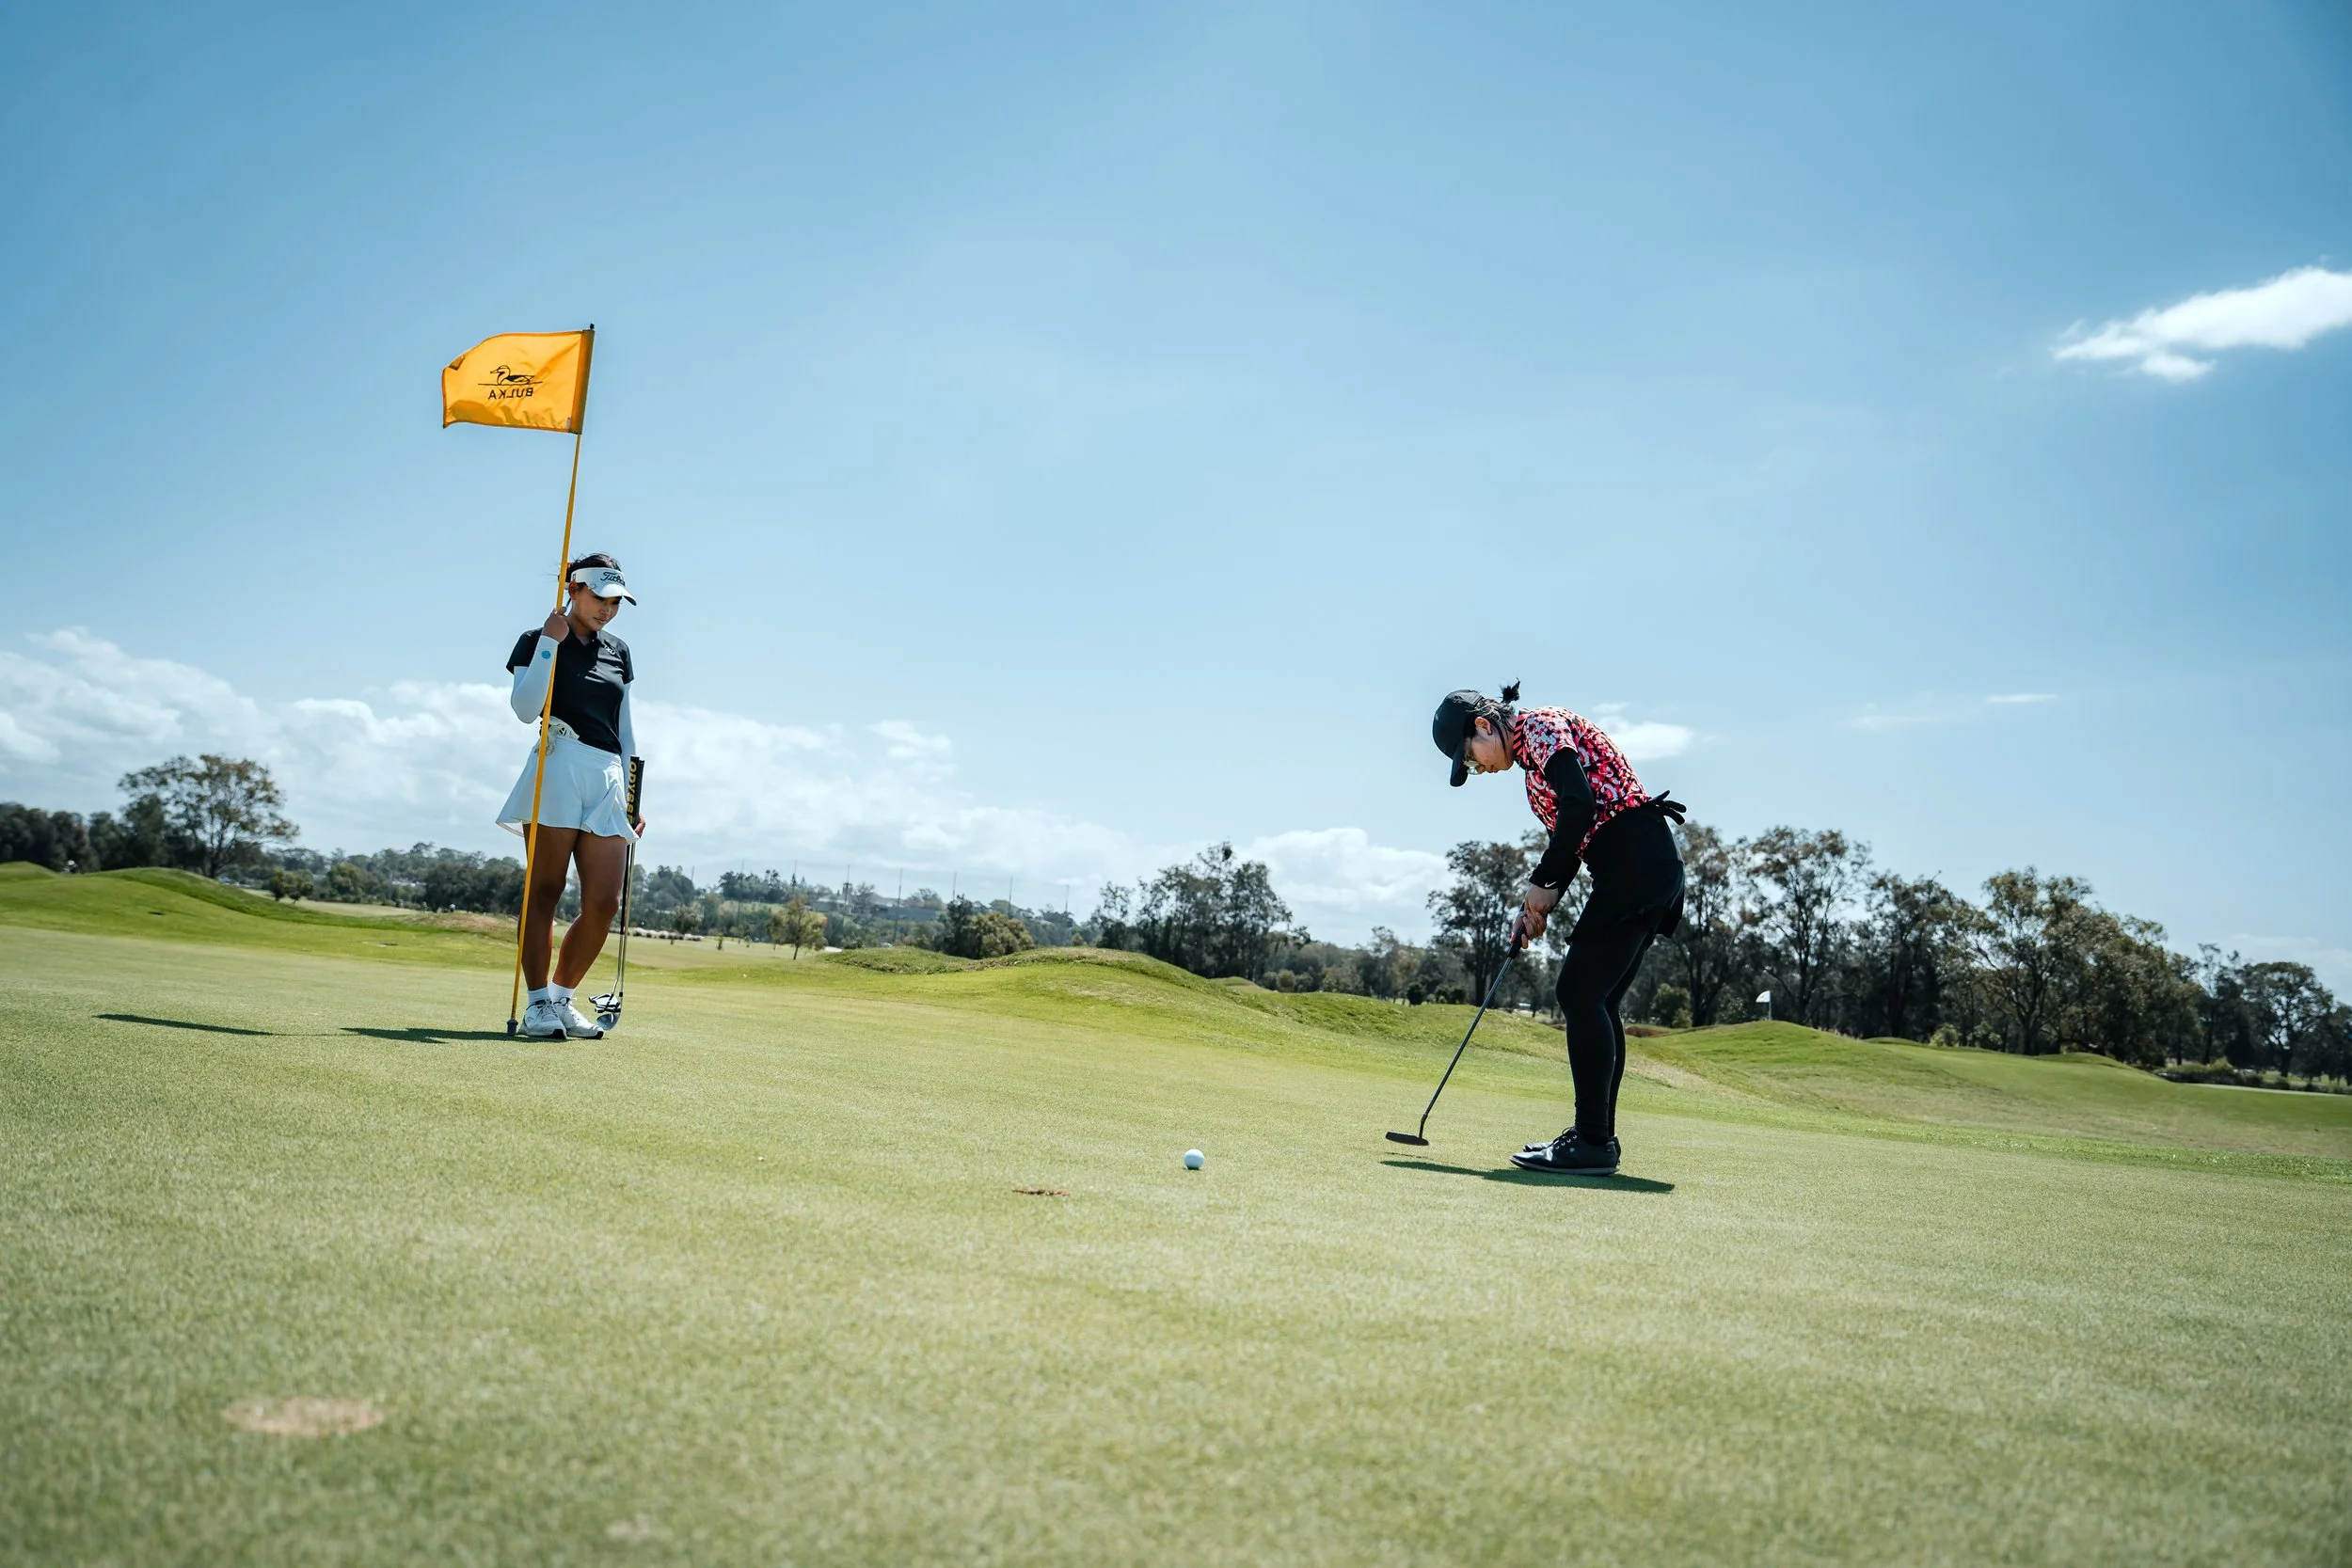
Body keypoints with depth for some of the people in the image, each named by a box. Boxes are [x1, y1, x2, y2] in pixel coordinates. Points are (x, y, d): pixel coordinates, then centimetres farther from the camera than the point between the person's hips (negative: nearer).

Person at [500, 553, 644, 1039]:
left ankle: (560, 998, 9)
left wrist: (633, 795, 18)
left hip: (608, 777, 5)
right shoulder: (538, 641, 7)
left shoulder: (618, 653, 21)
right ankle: (538, 1003, 0)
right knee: (545, 892, -5)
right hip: (557, 768, -5)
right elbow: (525, 709, -9)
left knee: (604, 902, -4)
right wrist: (550, 643, -11)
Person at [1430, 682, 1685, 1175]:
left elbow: (1580, 802, -19)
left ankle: (1592, 1141, -11)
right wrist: (1537, 906, 11)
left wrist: (1542, 883, -10)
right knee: (1596, 1002, 10)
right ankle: (1597, 1136, 14)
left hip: (1634, 863, -10)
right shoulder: (1534, 762, 24)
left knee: (1580, 992, -11)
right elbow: (1574, 838, 23)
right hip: (1645, 869, 10)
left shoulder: (1541, 726, -5)